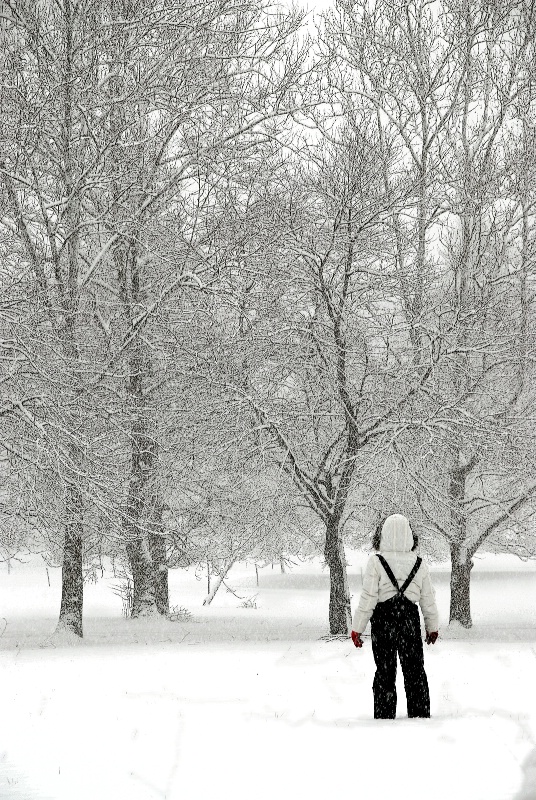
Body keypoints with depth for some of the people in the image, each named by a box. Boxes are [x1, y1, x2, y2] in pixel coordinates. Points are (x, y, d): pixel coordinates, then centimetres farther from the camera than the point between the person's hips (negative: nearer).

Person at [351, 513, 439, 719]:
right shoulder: (419, 564, -2)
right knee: (415, 671, 12)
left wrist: (357, 628, -4)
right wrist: (432, 627, 19)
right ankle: (420, 715, 17)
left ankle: (384, 717, 10)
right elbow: (428, 600, 5)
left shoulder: (376, 563, -12)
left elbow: (367, 599, -12)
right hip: (410, 622, 2)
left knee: (385, 672, 7)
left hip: (383, 623, -2)